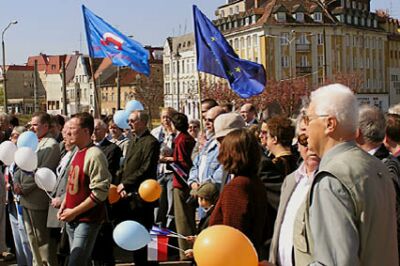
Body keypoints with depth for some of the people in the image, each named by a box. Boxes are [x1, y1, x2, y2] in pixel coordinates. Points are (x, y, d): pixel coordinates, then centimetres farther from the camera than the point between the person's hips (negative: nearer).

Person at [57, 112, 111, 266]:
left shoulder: (94, 155, -17)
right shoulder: (77, 153, 10)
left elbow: (99, 193, -21)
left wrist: (74, 212, -17)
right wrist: (63, 206, 8)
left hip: (87, 220, -9)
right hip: (72, 219, 9)